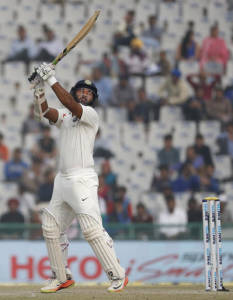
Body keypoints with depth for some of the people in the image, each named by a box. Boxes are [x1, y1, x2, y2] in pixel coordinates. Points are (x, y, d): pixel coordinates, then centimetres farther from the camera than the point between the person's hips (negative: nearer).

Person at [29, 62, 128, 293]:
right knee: (51, 227, 11)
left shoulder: (91, 115, -2)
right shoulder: (63, 116, 16)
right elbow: (44, 111, -2)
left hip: (82, 179, -8)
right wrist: (39, 90, -18)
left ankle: (118, 276, -16)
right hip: (62, 180, 8)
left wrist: (52, 80, -22)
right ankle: (62, 278, 22)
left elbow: (70, 105, -20)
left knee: (91, 228, -19)